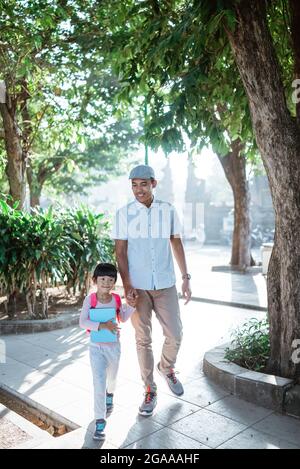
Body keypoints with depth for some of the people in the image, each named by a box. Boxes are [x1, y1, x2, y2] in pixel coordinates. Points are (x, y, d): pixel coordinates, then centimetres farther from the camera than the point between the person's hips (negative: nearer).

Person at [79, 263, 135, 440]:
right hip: (96, 346, -3)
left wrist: (131, 305, -8)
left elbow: (123, 318, 7)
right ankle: (100, 420, 3)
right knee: (99, 383, -8)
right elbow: (83, 322, -18)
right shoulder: (90, 299, -15)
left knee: (112, 377, 24)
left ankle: (110, 394, 58)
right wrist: (101, 326, -30)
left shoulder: (116, 299, -7)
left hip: (114, 345, 3)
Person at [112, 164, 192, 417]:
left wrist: (186, 278, 5)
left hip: (165, 285, 2)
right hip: (138, 287, -1)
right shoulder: (124, 214, -4)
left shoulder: (168, 210, 2)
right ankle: (150, 390, 22)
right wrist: (127, 285, -14)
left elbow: (177, 244, 8)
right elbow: (120, 252, -4)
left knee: (175, 335, 5)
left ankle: (167, 368, 37)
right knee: (143, 340, 6)